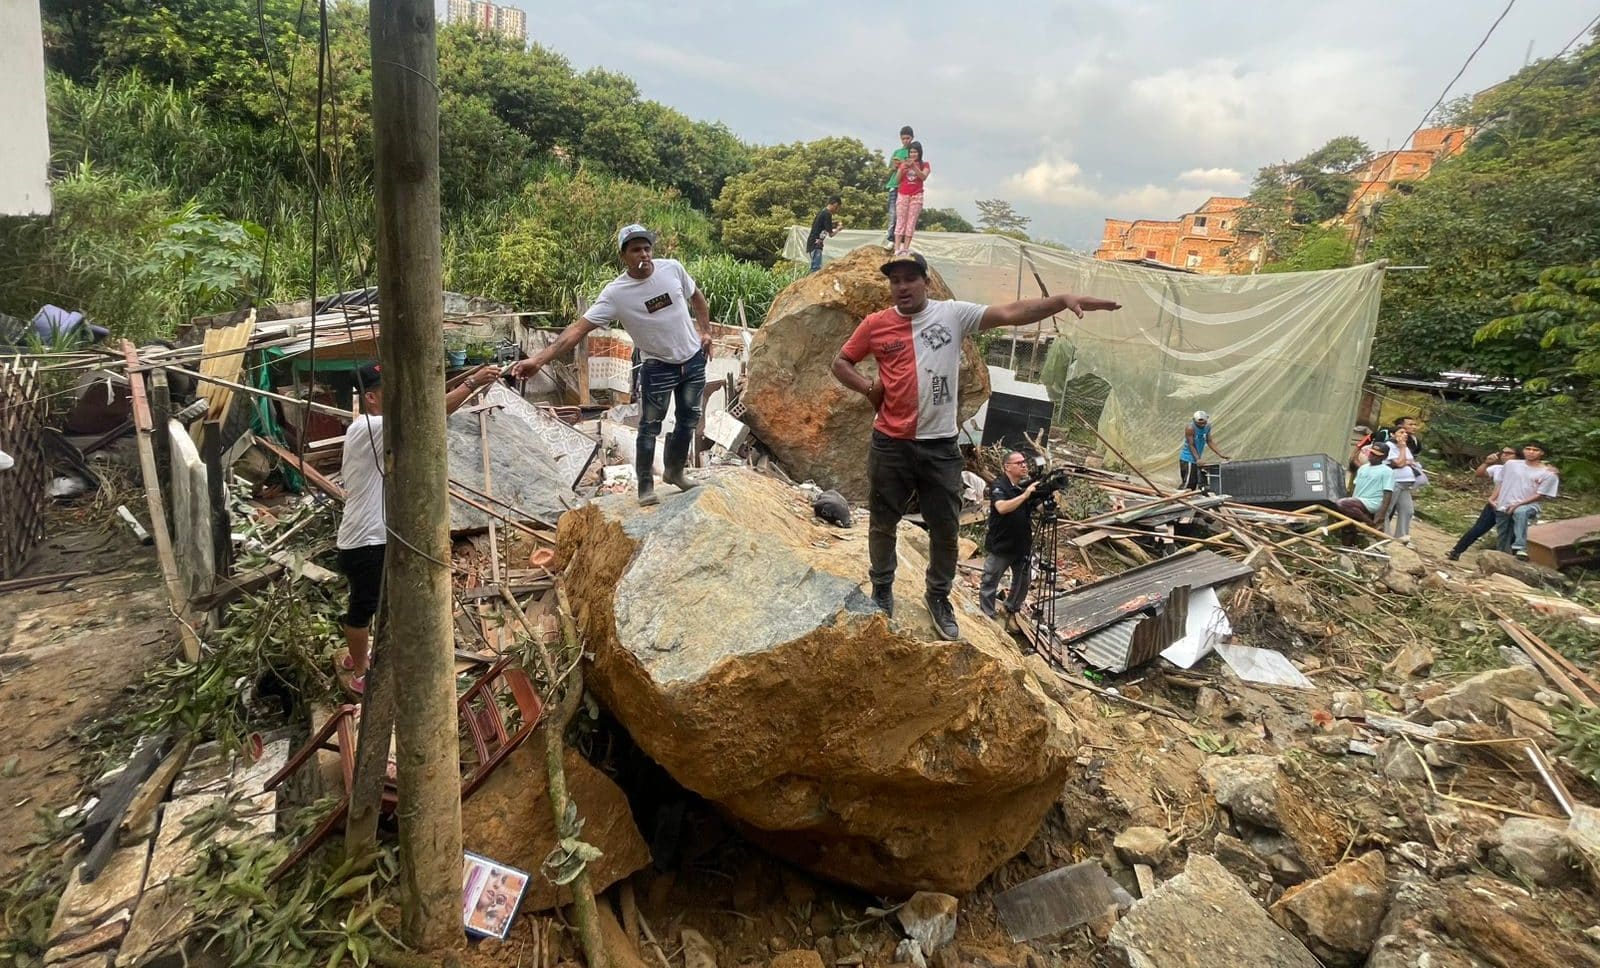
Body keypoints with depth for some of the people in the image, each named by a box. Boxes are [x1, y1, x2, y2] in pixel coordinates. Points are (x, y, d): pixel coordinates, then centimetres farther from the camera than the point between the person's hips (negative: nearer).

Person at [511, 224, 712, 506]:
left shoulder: (672, 268, -10)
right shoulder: (615, 293, -21)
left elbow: (697, 297, 10)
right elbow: (579, 327, -26)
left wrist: (705, 331, 3)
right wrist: (539, 359, -36)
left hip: (694, 359, 4)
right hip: (657, 366, -4)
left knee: (689, 420, 15)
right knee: (650, 427, 1)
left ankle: (674, 471, 36)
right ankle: (645, 486, 16)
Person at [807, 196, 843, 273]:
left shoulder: (822, 211, 14)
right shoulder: (827, 214, -13)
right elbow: (831, 234, -12)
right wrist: (838, 229, 6)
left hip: (813, 243, 10)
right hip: (816, 244, -10)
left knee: (815, 267, 11)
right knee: (816, 268, -13)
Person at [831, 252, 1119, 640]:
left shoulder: (953, 314, -2)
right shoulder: (876, 324, 0)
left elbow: (1010, 313, -11)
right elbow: (841, 363, 11)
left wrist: (1063, 300, -23)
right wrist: (869, 388, -6)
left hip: (940, 445, 0)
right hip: (890, 444, 0)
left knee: (945, 528, 10)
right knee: (883, 522, 14)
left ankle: (939, 596, 31)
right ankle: (882, 590, 35)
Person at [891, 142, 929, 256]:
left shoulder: (924, 165, 8)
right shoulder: (904, 163, 13)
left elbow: (923, 177, -10)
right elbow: (898, 179, 5)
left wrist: (914, 166, -21)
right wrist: (902, 169, -13)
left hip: (916, 196, -1)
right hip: (903, 195, 1)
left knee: (911, 222, -6)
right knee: (900, 221, -6)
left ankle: (906, 248, -10)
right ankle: (897, 248, -13)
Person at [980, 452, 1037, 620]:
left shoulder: (1028, 485, 4)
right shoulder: (998, 485, -14)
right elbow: (1002, 508, -31)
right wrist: (1025, 494, -35)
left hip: (1023, 544, 6)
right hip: (1000, 545, -6)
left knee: (1023, 580, 18)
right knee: (990, 582, 3)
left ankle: (1013, 609, 39)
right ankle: (987, 616, 17)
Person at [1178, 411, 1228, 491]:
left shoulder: (1207, 427, 2)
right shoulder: (1190, 428, -20)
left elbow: (1210, 441, 8)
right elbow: (1191, 445, -20)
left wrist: (1221, 454, 2)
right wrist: (1197, 459, -28)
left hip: (1197, 460, 8)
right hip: (1188, 459, -8)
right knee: (1189, 484, -10)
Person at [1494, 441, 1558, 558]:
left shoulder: (1548, 473, -5)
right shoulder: (1511, 464, 6)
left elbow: (1540, 495, -7)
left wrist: (1518, 504, -15)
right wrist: (1493, 499, 8)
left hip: (1528, 506, -4)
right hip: (1503, 507, 5)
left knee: (1520, 512, -40)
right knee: (1504, 541, 10)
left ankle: (1520, 548, -46)